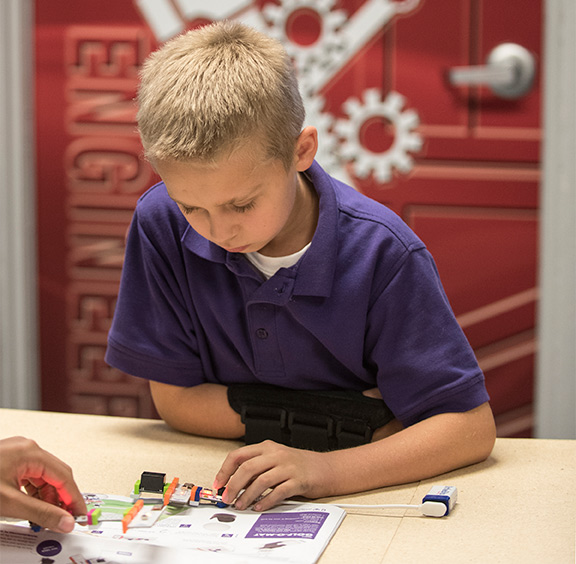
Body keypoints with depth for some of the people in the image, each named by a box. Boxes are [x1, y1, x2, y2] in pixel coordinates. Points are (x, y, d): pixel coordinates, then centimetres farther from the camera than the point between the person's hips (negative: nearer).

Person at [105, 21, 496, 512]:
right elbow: (174, 398, -8)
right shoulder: (162, 225, -13)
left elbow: (472, 426, -21)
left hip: (367, 504, -1)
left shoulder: (381, 254, -19)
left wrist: (323, 469, -37)